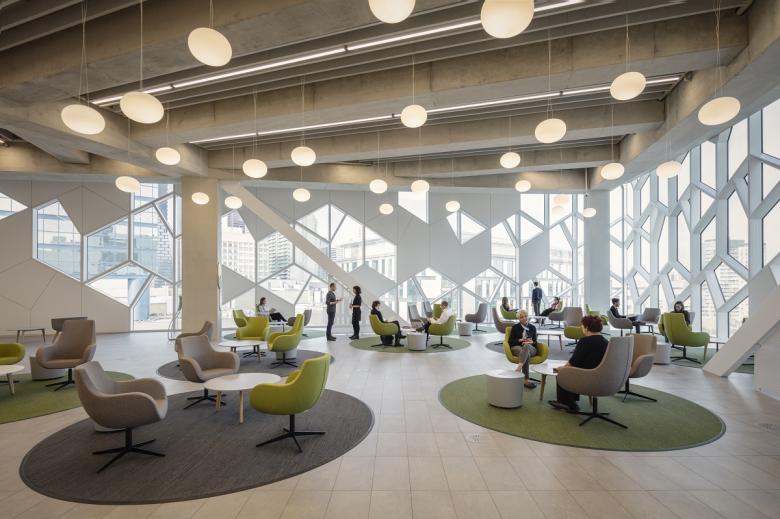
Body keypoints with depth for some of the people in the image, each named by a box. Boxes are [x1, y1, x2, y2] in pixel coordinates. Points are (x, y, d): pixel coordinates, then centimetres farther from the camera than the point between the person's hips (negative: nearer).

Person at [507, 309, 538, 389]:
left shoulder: (532, 327, 19)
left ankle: (519, 367, -60)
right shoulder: (515, 327, 13)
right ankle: (527, 380, -49)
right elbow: (510, 341, 6)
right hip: (516, 347, -1)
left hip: (530, 348, 1)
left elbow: (535, 341, 14)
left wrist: (531, 342, -9)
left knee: (527, 346, -40)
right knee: (526, 354, -39)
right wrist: (520, 340, -11)